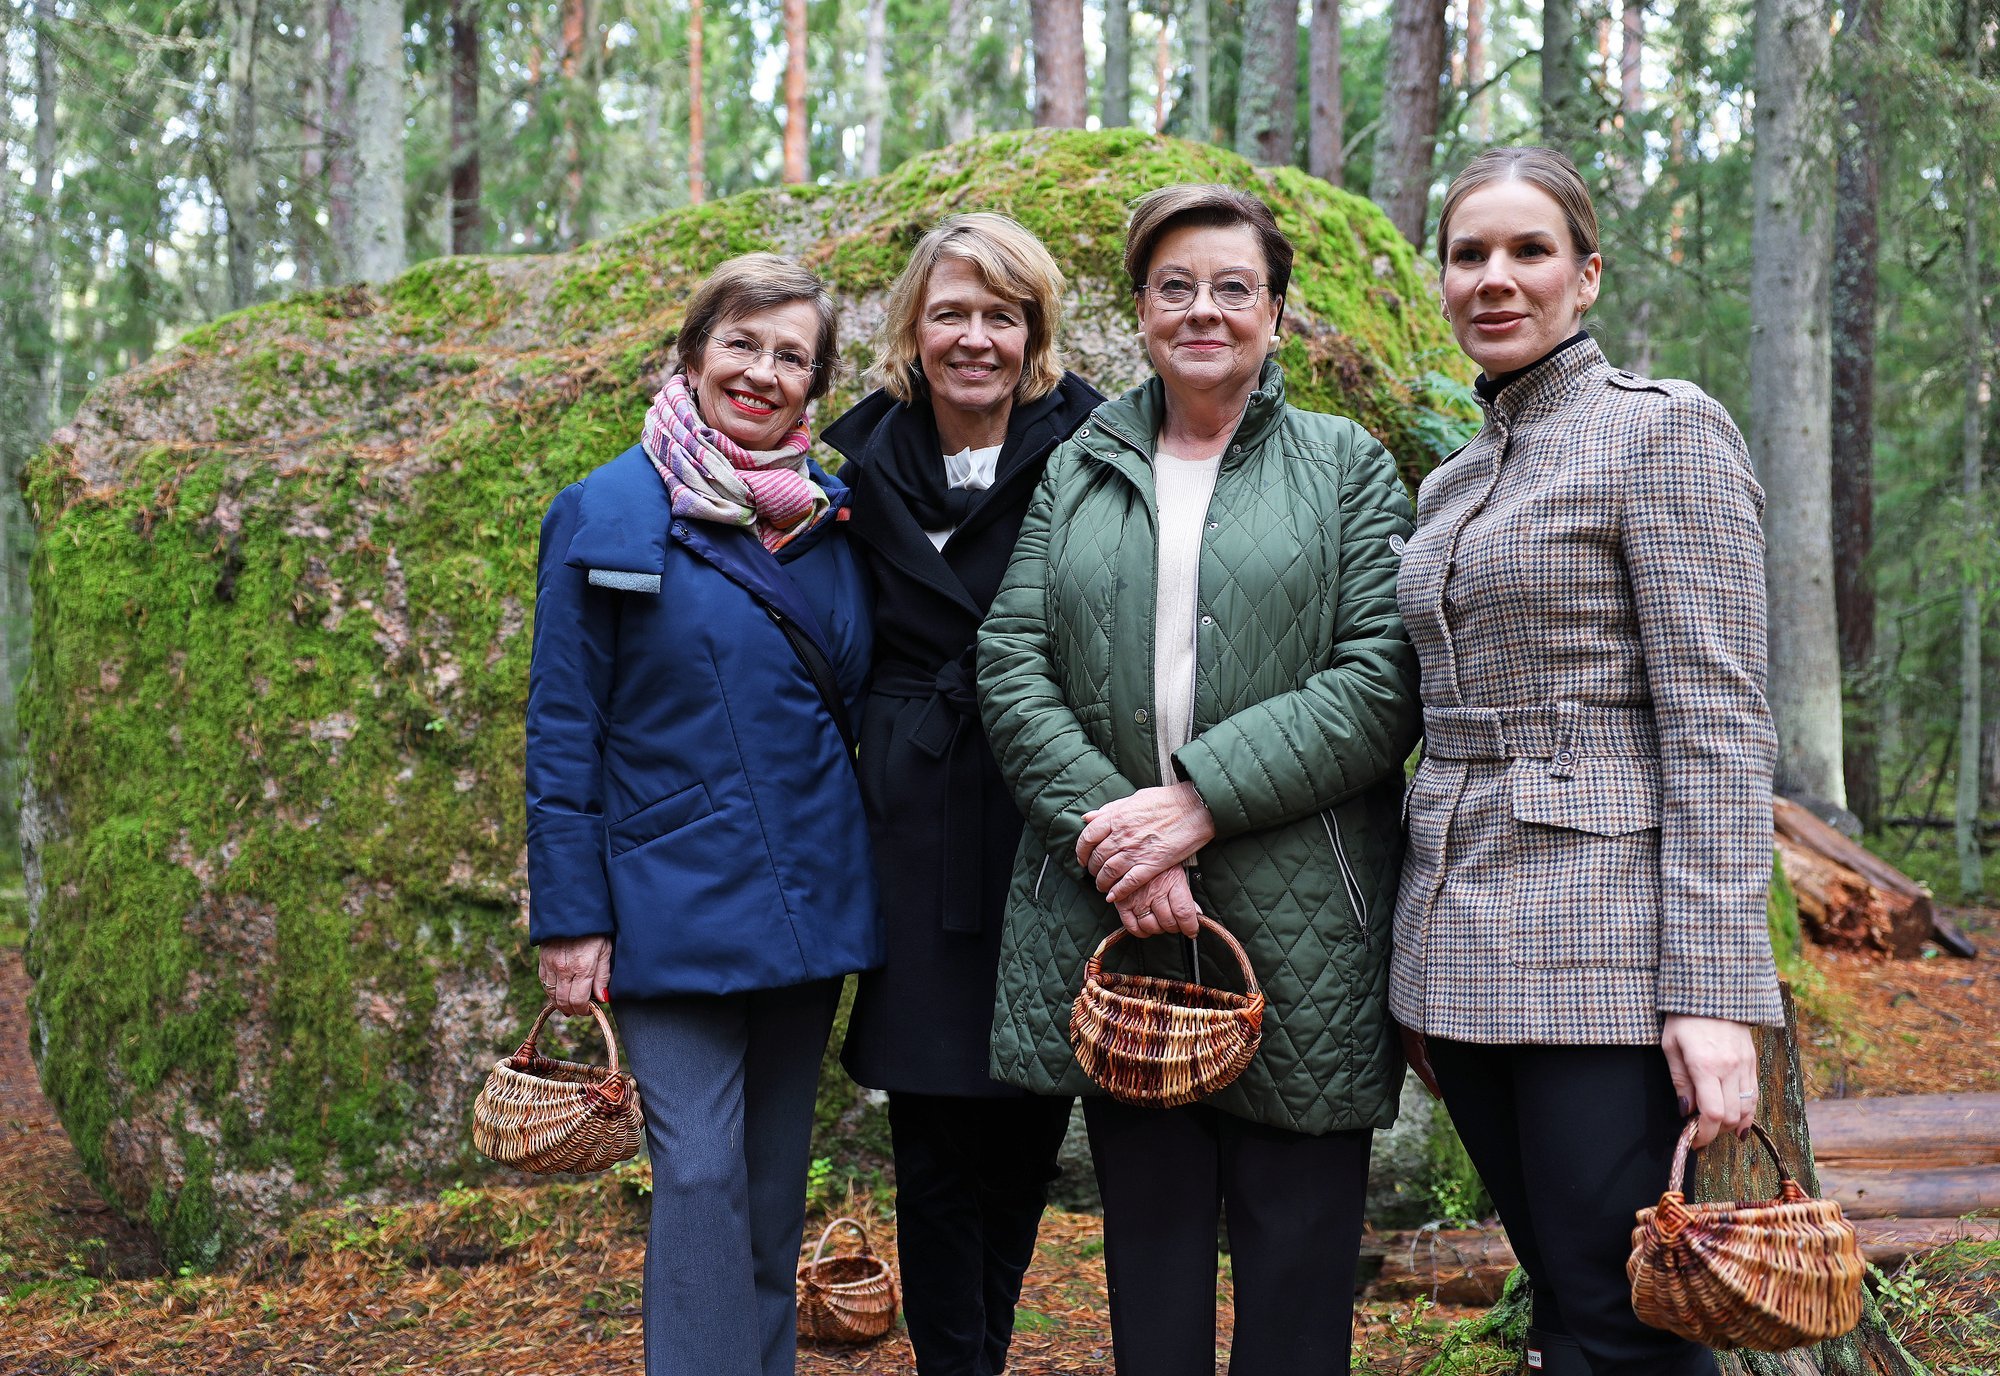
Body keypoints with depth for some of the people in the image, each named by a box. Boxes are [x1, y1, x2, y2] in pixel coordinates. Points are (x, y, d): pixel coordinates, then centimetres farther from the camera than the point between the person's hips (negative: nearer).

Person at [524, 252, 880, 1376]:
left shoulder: (835, 515, 7)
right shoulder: (607, 514, -5)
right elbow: (562, 733, -4)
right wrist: (569, 917, -8)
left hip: (811, 900, 4)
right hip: (675, 902, -4)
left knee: (776, 1178, 13)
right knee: (702, 1173, -9)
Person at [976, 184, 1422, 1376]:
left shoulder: (1349, 470, 6)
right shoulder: (1076, 476, 14)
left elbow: (1383, 681, -6)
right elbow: (1012, 666, 3)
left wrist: (1196, 801, -15)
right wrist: (1105, 824, -12)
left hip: (1297, 924, -2)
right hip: (1114, 918, 2)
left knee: (1297, 1276, 3)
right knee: (1149, 1250, 11)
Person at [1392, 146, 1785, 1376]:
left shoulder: (1663, 429, -6)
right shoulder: (1455, 484, 16)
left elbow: (1719, 721, -12)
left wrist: (1717, 993, -19)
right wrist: (1426, 971, 18)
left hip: (1605, 951, -7)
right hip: (1467, 951, 7)